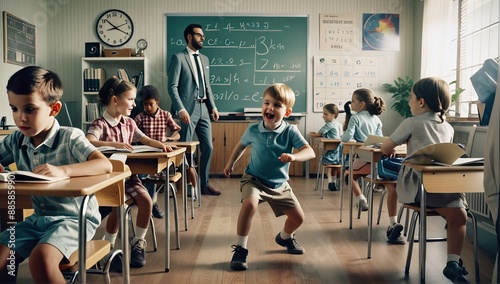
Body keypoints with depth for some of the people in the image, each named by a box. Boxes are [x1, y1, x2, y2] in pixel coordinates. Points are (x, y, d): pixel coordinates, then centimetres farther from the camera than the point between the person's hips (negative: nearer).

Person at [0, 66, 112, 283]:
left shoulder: (70, 137, -15)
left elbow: (105, 165, -27)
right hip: (38, 218, 7)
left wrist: (63, 171, -43)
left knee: (41, 258, -27)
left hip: (75, 218, -6)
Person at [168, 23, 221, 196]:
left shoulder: (204, 59, 17)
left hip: (203, 109, 7)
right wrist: (181, 109, -19)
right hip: (187, 109, -7)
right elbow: (172, 86, -10)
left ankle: (204, 184, 19)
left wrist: (213, 106, 11)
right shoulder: (179, 58, -3)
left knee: (208, 148, 7)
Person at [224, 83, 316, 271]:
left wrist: (294, 157, -48)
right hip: (254, 180, -2)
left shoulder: (290, 132, -17)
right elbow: (241, 145, 9)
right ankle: (240, 249, -17)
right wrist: (230, 164, 18)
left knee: (298, 218, 9)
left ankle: (284, 237, 45)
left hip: (280, 184, 2)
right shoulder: (253, 130, -13)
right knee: (249, 204, -34)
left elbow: (310, 152, -28)